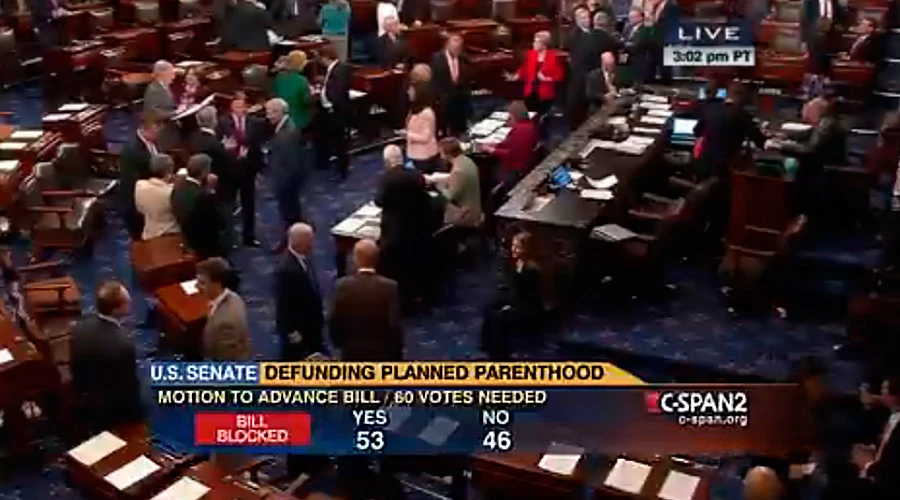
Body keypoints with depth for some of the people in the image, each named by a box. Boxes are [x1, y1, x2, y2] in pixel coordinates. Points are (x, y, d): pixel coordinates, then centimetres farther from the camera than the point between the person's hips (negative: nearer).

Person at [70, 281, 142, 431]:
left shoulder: (79, 327, -16)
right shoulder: (124, 343, -36)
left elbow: (75, 369, 0)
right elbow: (129, 386, -22)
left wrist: (83, 394, 16)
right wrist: (135, 413, -4)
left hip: (83, 405, 6)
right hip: (114, 411, -6)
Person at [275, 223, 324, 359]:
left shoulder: (305, 257, -2)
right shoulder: (286, 269, -30)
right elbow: (283, 304, -25)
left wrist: (318, 317, 15)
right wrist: (292, 332, -20)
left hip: (311, 324, 9)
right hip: (296, 327, -9)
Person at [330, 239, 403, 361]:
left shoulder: (342, 285, -8)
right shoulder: (389, 287, -13)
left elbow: (334, 322, -3)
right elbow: (394, 325, -13)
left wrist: (340, 343, 14)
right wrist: (397, 353, 0)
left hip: (352, 353, 1)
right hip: (382, 354, -1)